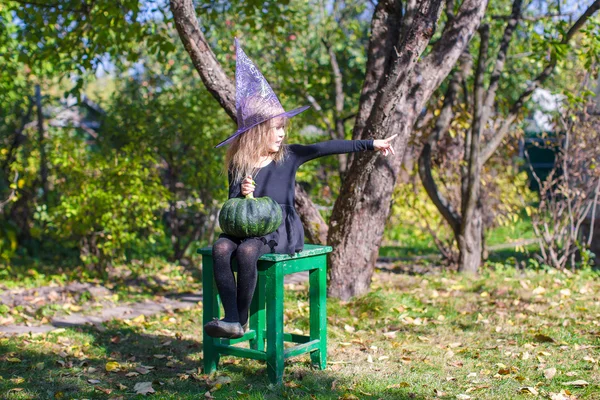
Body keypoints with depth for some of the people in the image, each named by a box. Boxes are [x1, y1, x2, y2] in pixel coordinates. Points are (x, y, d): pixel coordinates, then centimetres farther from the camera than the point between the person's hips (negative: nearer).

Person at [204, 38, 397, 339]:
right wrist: (242, 194, -13)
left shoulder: (289, 156, 5)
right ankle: (231, 320, -30)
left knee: (247, 251, -32)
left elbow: (328, 147, -1)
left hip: (281, 229, -2)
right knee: (221, 248, -29)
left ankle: (242, 320, -20)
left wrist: (371, 144, -3)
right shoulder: (238, 165, 8)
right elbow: (232, 206, 11)